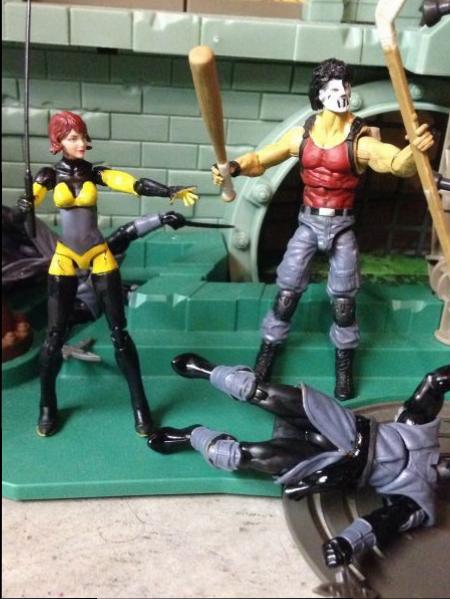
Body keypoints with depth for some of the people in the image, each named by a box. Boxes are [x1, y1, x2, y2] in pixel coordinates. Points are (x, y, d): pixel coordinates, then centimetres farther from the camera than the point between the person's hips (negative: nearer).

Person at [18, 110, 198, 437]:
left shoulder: (96, 172, 0)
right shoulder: (51, 175, 2)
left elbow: (135, 184, -16)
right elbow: (28, 202, -12)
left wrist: (170, 191, -32)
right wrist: (22, 210, -36)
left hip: (100, 255, 0)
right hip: (65, 257, 0)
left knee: (119, 331, -1)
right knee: (55, 335, 2)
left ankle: (140, 404, 10)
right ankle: (47, 406, 22)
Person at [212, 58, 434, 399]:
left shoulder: (361, 140, -11)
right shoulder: (301, 135, -2)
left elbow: (398, 164, -25)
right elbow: (260, 160, 2)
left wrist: (415, 149, -49)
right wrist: (234, 167, -20)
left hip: (342, 225, -1)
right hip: (309, 222, 2)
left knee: (344, 299, 3)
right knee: (287, 292, 2)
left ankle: (344, 365, 21)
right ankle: (268, 352, 19)